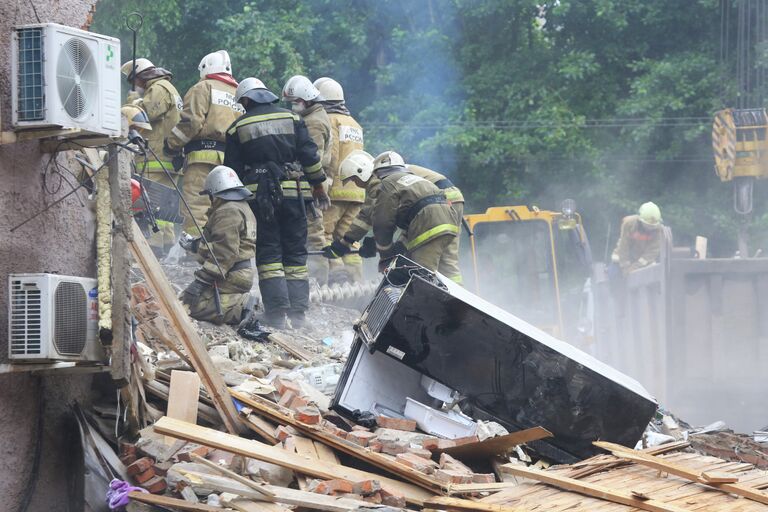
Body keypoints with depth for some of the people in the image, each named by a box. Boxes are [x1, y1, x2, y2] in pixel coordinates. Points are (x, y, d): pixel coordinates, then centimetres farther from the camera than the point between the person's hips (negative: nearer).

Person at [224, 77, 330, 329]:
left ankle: (276, 312, -8)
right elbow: (310, 155, 5)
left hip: (258, 195, -1)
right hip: (293, 193, 1)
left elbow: (232, 170, 5)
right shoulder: (292, 119, 10)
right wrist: (318, 186, 12)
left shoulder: (238, 127, 6)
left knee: (268, 252, 1)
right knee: (295, 251, 7)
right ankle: (298, 311, 2)